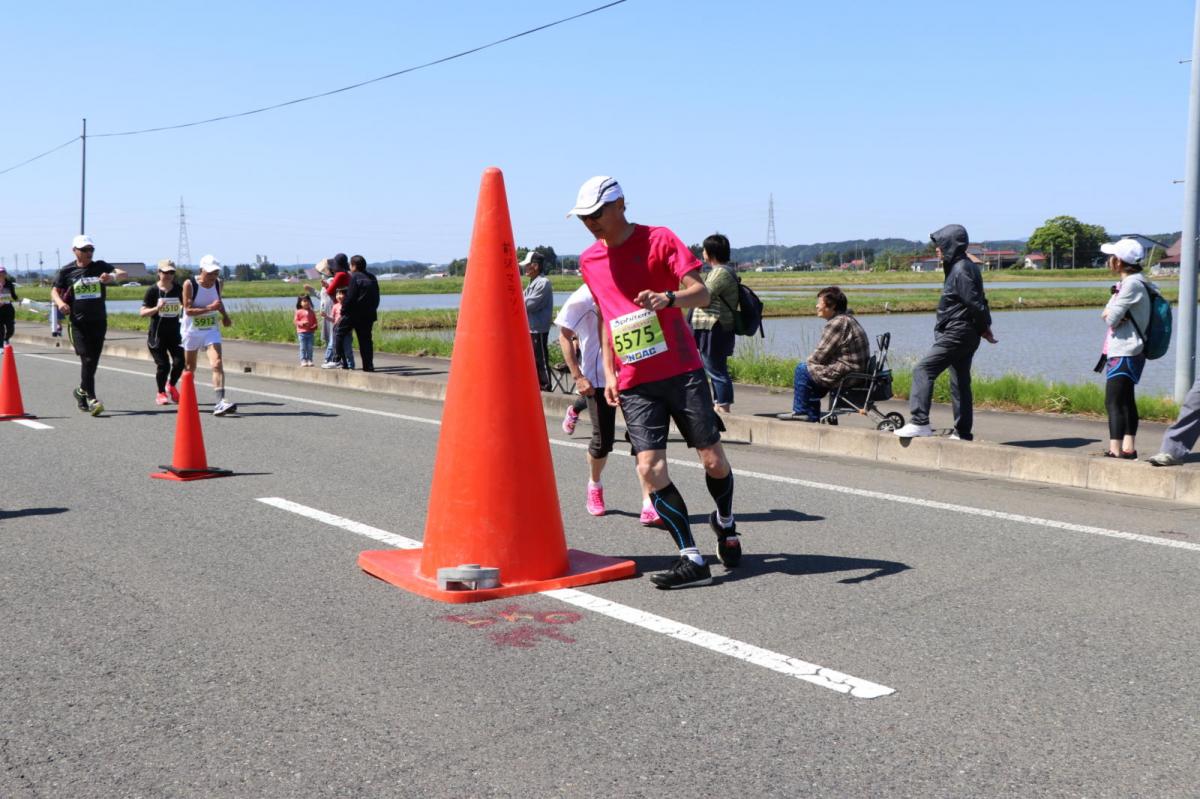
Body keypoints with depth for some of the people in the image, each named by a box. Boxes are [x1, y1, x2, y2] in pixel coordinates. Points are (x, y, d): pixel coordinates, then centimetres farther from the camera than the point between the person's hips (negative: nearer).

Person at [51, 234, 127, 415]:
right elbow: (54, 291, 9)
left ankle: (81, 391, 31)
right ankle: (92, 399, -14)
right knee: (87, 359, -13)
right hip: (78, 323, -2)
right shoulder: (67, 271, 2)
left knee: (93, 361, 8)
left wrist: (112, 276, -30)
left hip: (99, 321, 2)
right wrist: (60, 302, -13)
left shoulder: (100, 267, 3)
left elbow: (123, 274, -8)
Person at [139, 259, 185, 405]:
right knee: (163, 364, -4)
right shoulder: (153, 290, -7)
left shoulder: (178, 289, 2)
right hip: (157, 334, -3)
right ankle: (161, 393, 19)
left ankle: (171, 386, 22)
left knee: (180, 361, -7)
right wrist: (157, 308, -25)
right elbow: (142, 312, -9)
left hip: (175, 332, 3)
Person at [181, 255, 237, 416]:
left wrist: (225, 315, 3)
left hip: (212, 331, 2)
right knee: (190, 368, 13)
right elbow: (188, 310, -21)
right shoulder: (189, 284, -16)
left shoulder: (218, 284, -2)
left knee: (217, 364, -17)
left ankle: (220, 402, -26)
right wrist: (210, 308, -31)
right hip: (192, 331, -2)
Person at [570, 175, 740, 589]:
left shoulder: (660, 240, -4)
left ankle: (725, 522, 33)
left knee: (713, 459, 1)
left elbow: (701, 293, -11)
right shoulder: (589, 261, 11)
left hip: (681, 370, -3)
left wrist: (669, 298, -33)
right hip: (634, 383, 3)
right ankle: (692, 560, -4)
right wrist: (609, 372, 13)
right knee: (650, 468, -11)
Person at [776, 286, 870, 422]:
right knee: (811, 367, 26)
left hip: (847, 376, -11)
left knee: (802, 369, -1)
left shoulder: (837, 323, -19)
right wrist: (811, 361, 11)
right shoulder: (849, 319, 14)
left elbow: (820, 356, -15)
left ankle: (800, 411, 11)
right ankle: (812, 415, 27)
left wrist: (808, 361, 5)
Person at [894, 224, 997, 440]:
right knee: (959, 383, 12)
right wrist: (984, 328, 10)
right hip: (963, 334, 11)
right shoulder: (961, 267, 16)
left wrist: (984, 328, -8)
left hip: (957, 334, -11)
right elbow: (977, 303, 17)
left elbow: (975, 303, -19)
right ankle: (962, 432, 16)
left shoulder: (961, 270, -15)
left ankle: (920, 422, -17)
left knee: (923, 370, -12)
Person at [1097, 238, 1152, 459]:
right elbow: (1106, 314, 12)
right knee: (1126, 401, 14)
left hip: (1125, 354, -11)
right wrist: (1110, 313, -9)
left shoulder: (1132, 283, -15)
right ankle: (1129, 449, 21)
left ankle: (1115, 451, -19)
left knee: (1114, 402, -14)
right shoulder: (1130, 282, 16)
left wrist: (1110, 314, 1)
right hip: (1121, 351, 11)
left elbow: (1112, 318, -19)